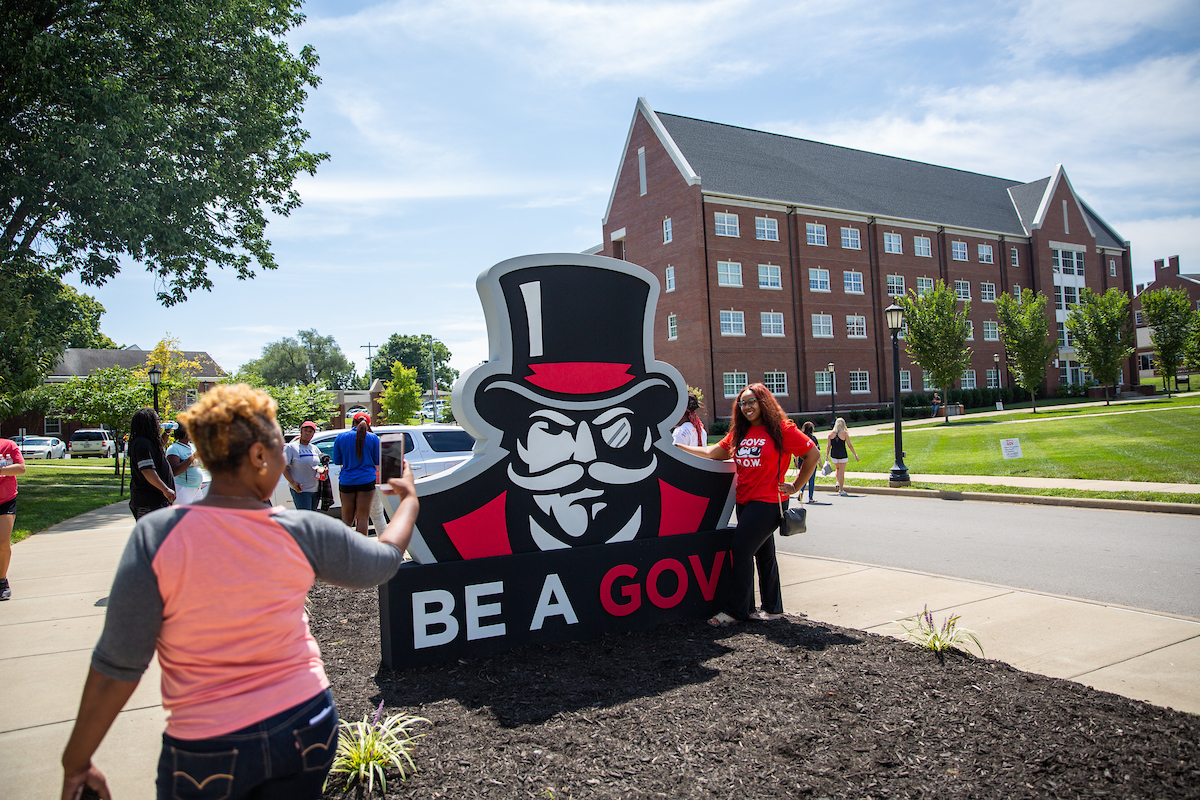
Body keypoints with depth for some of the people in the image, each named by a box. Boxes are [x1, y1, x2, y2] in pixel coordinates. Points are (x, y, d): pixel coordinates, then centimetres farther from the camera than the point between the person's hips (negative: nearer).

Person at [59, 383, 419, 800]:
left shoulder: (157, 535, -16)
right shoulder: (304, 533, -13)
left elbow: (118, 664, -12)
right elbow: (384, 561, 5)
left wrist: (76, 761, 1)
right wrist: (409, 501, 22)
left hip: (206, 751, -1)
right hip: (305, 728, 1)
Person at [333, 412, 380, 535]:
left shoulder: (341, 437, 0)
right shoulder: (373, 438, -3)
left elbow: (337, 461, 7)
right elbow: (377, 462, 2)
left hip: (346, 481, 2)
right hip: (366, 480, -2)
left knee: (347, 518, 12)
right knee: (363, 518, 3)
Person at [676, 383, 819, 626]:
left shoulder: (781, 429, -8)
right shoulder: (739, 433, 10)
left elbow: (812, 453, -4)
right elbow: (714, 452, 9)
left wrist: (796, 486, -4)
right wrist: (680, 447, 5)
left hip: (767, 501, -6)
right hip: (744, 501, 6)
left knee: (741, 550, -10)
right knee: (763, 553, 14)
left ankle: (735, 610, 0)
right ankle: (772, 608, 25)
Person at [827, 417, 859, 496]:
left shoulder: (831, 433, 1)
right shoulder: (845, 433, -6)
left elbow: (829, 446, 3)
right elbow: (849, 445, -4)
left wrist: (827, 455, 10)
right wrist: (855, 455, 4)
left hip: (833, 454, 3)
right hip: (842, 455, -3)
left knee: (838, 469, 26)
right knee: (842, 472, 2)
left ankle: (838, 482, 8)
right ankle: (841, 490, 2)